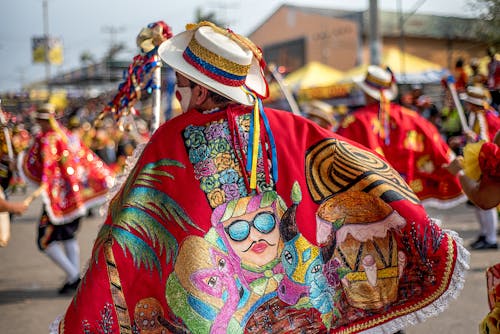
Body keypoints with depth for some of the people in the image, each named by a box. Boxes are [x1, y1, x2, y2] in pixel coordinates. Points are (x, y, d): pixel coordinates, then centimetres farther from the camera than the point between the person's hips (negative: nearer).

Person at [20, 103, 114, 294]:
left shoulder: (46, 140, -9)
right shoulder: (70, 137, 10)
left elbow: (47, 164, -23)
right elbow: (89, 159, 13)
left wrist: (43, 186, -33)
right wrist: (106, 177, 20)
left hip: (58, 198, -7)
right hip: (76, 195, 8)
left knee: (46, 241, 0)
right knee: (69, 236, 20)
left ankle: (73, 276, -6)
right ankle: (75, 277, 19)